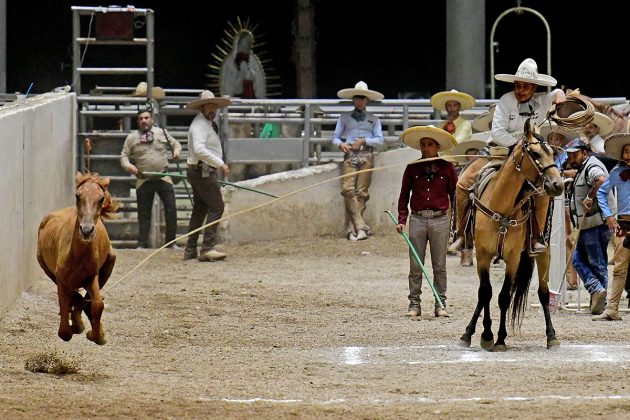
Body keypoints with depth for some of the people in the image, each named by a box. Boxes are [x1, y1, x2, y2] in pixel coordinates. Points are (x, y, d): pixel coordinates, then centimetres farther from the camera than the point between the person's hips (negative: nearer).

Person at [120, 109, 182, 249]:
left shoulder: (162, 133, 7)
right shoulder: (132, 138, 5)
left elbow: (175, 144, 18)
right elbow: (124, 155, 7)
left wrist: (177, 151, -5)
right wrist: (127, 165, -13)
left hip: (163, 178, 0)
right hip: (143, 180, 0)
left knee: (171, 209, -5)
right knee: (144, 214, 4)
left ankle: (171, 241, 6)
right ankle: (142, 244, 10)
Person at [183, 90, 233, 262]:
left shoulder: (208, 124, 18)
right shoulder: (199, 125, -16)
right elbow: (199, 149, -31)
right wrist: (220, 164, -30)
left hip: (204, 172, 11)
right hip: (203, 172, -11)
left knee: (199, 209, 12)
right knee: (216, 207, -13)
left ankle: (190, 250, 15)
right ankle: (207, 248, -18)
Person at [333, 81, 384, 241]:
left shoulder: (373, 119, 16)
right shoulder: (344, 117, 16)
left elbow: (379, 139, 7)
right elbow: (335, 137, 13)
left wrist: (364, 141, -8)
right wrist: (340, 144, -9)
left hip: (366, 156, 0)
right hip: (350, 155, 0)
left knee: (361, 192, -6)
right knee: (348, 189, -18)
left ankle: (352, 229, -7)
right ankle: (361, 227, -21)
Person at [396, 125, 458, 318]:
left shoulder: (447, 168, 2)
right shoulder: (412, 168, 5)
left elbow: (455, 195, 7)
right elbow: (404, 196, 9)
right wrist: (401, 220, 0)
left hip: (440, 219, -1)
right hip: (417, 219, 1)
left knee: (439, 266, 4)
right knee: (415, 265, 3)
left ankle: (440, 304, 9)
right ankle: (414, 303, 9)